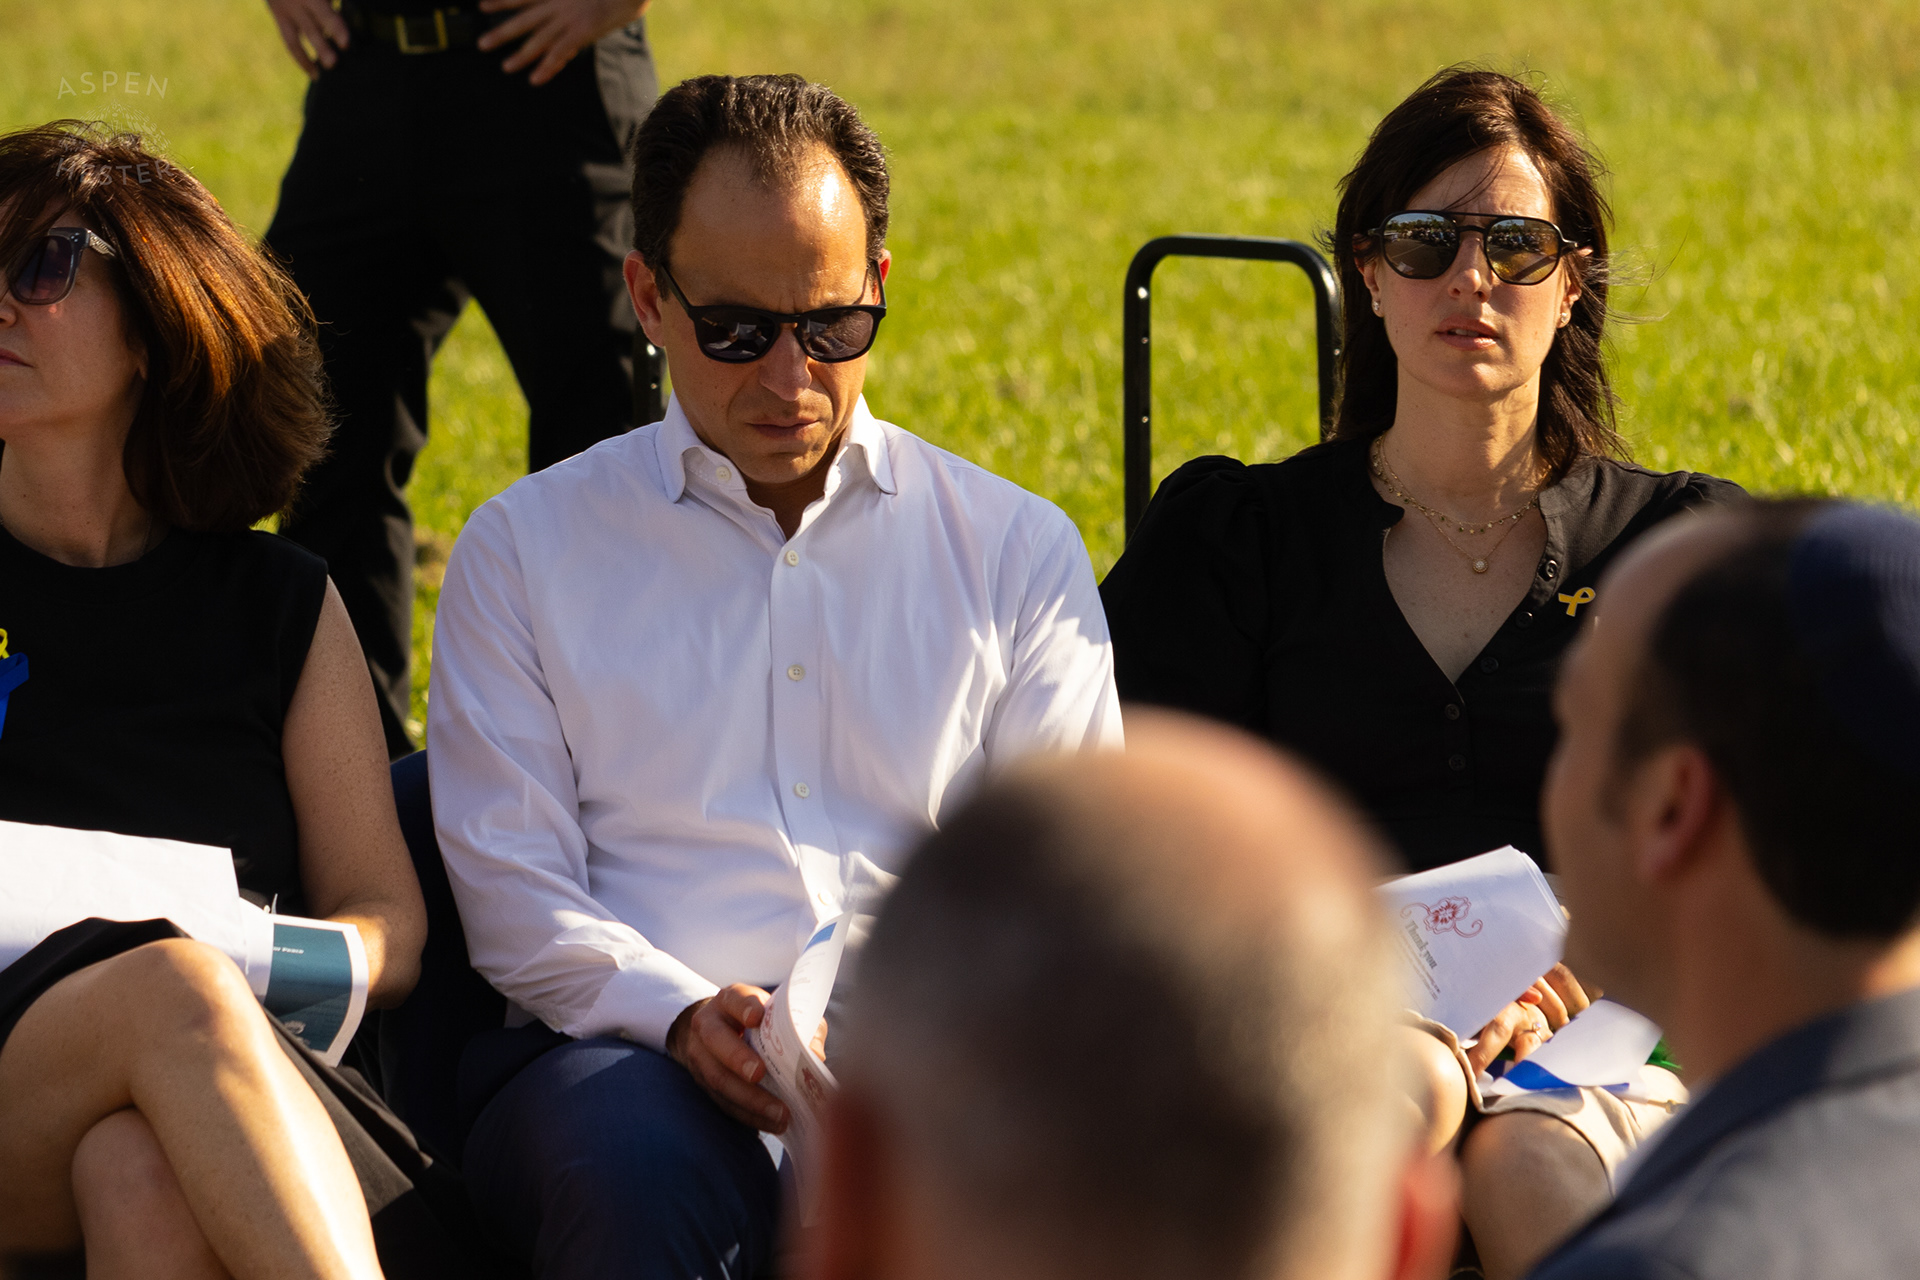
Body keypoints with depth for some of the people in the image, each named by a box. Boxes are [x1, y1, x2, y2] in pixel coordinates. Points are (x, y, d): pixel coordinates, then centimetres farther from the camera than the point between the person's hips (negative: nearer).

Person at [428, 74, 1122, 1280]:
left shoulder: (1018, 549, 18)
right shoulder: (524, 548, 15)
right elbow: (512, 883, 7)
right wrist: (678, 1013, -13)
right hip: (625, 1051, 0)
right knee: (642, 1182, -39)